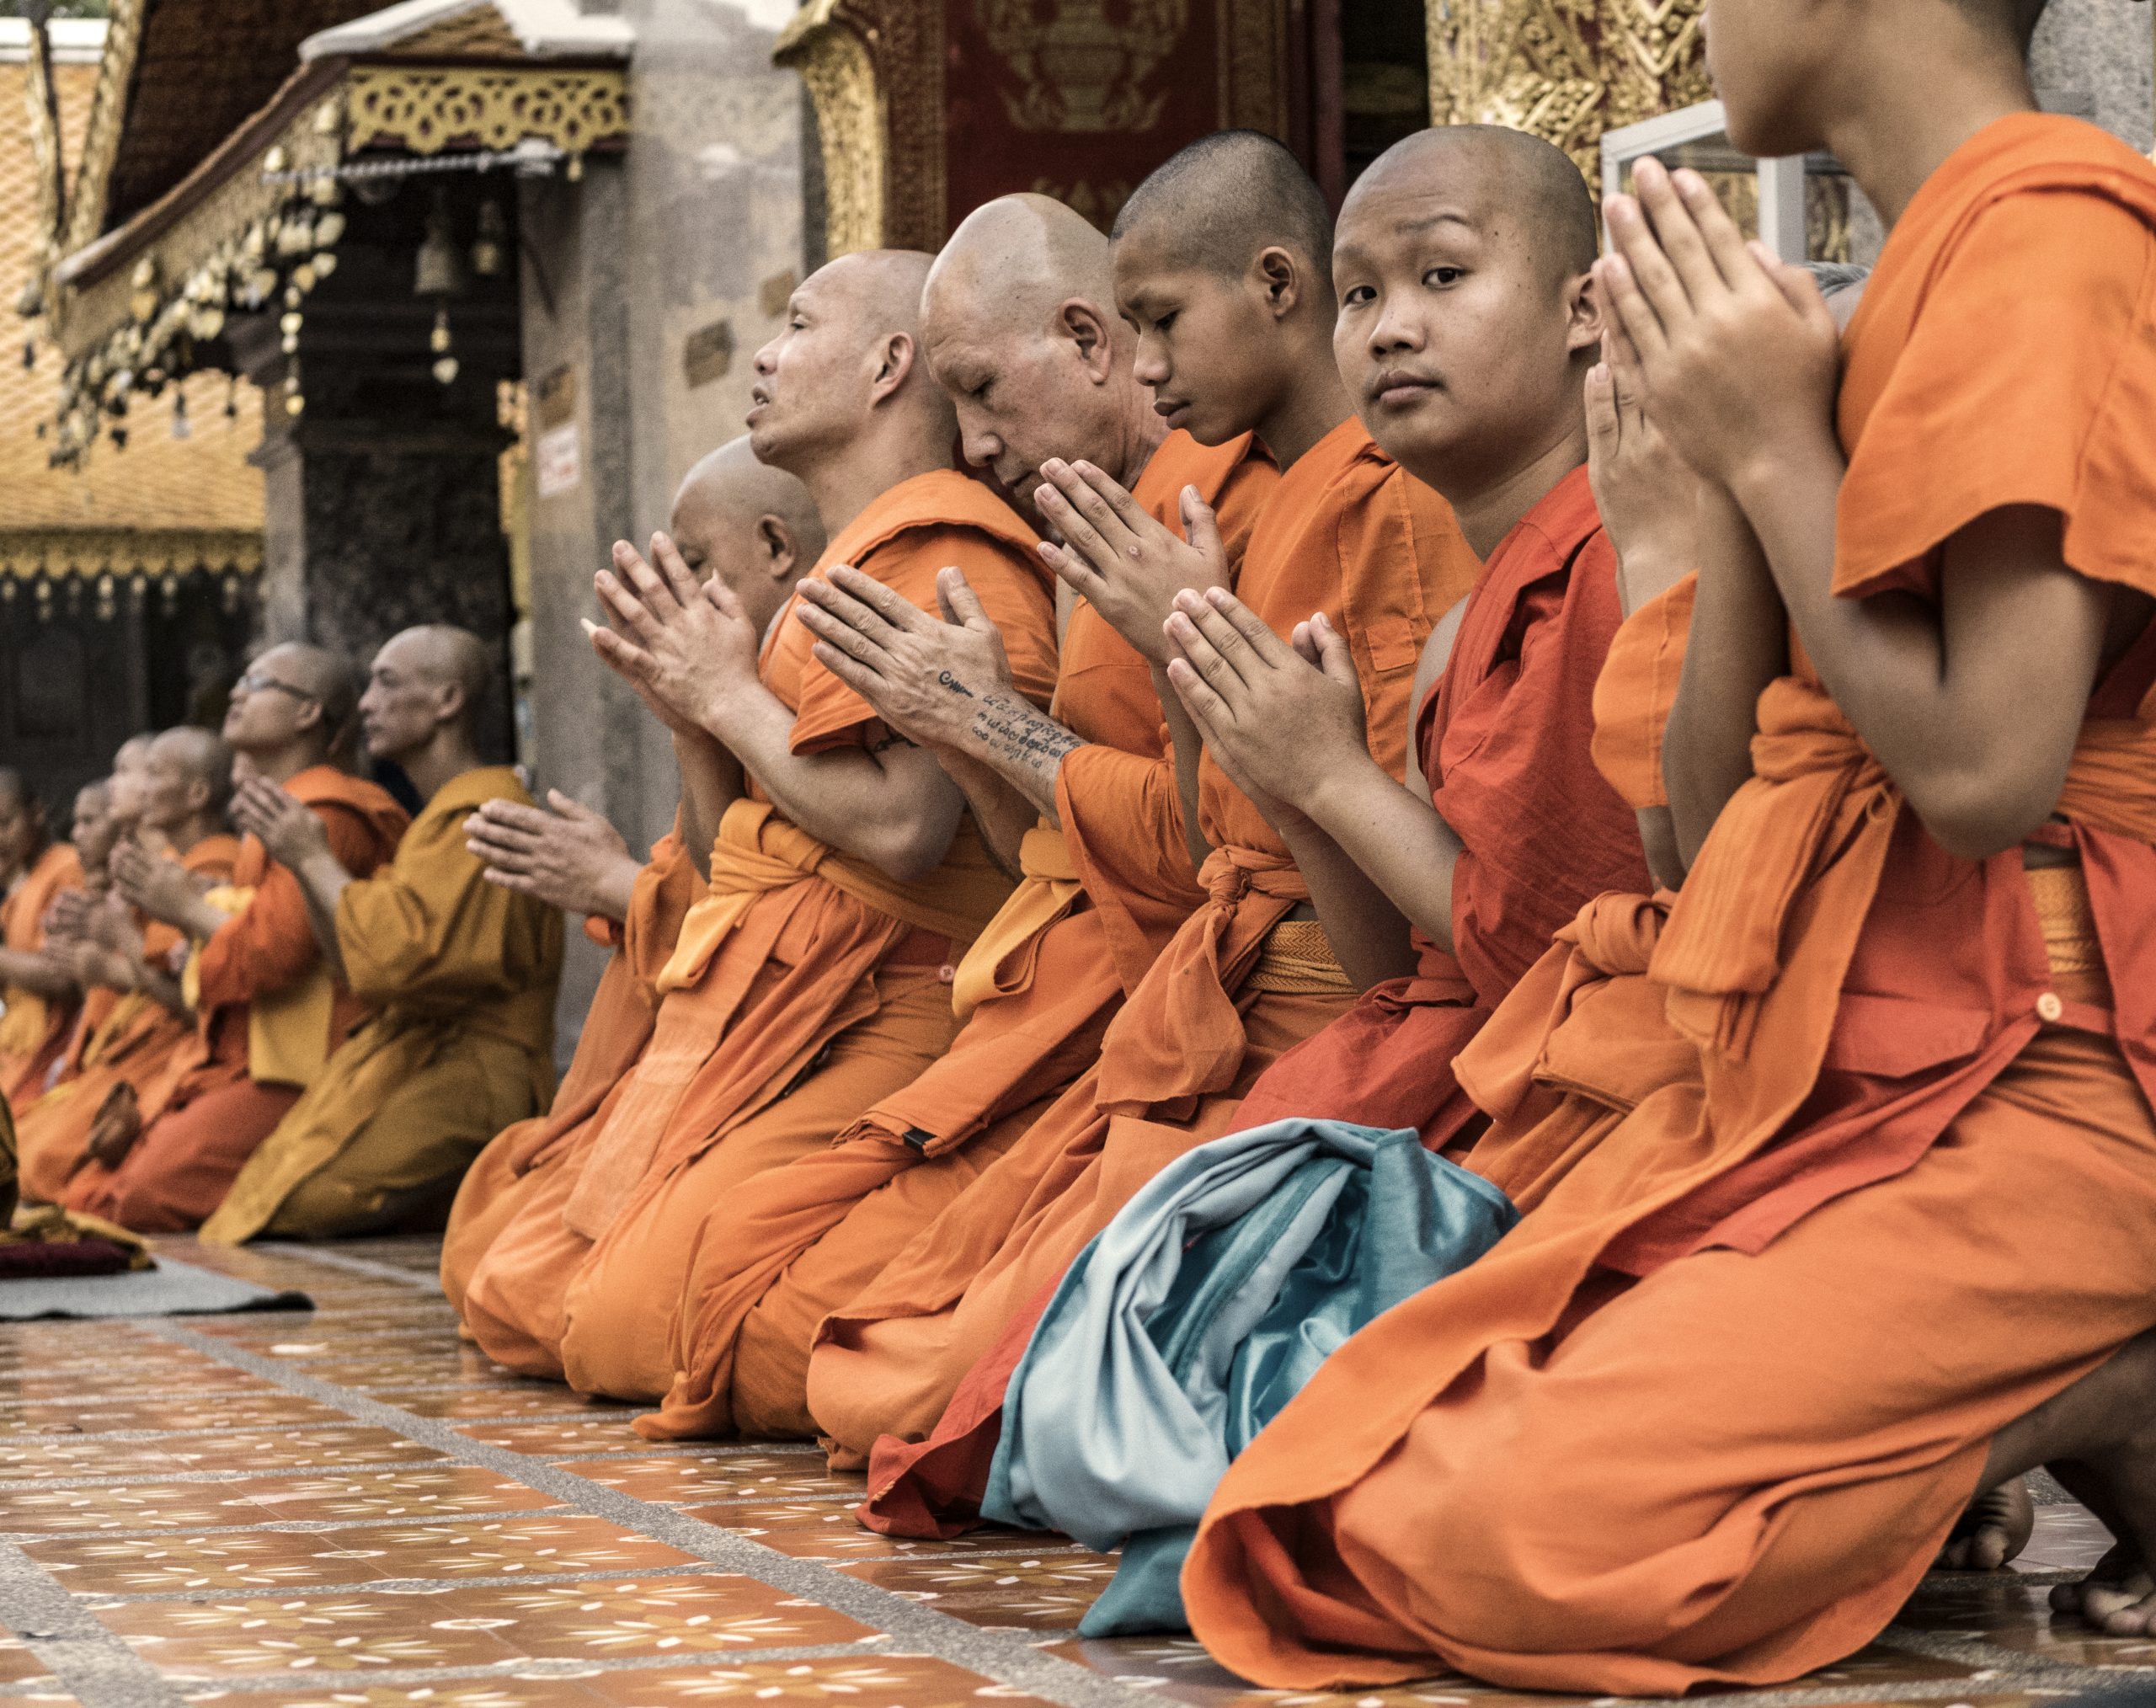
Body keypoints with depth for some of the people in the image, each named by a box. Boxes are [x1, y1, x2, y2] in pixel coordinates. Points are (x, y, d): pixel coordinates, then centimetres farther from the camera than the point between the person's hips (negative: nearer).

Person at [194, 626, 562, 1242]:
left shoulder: (479, 814, -12)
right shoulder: (447, 813, 21)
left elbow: (397, 955, -22)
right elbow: (353, 962, 20)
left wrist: (316, 859, -10)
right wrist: (302, 860, 10)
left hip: (467, 1077, -10)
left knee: (291, 1202, -22)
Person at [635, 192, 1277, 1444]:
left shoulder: (1236, 507, -13)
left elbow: (1199, 843, -22)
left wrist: (997, 721, -9)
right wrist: (943, 721, 8)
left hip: (1123, 1035, -10)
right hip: (1040, 1019, 10)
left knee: (792, 1342, -14)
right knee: (740, 1257, 4)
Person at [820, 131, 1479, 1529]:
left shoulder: (1398, 501, -12)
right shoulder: (1266, 505, 16)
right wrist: (1181, 656, 7)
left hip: (1326, 1028, -10)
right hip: (1216, 1015, 10)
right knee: (878, 1372, 5)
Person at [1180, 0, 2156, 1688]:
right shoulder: (1931, 262, 18)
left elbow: (1986, 770, -22)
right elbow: (1715, 821, 15)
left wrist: (1777, 450, -10)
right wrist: (1739, 459, 2)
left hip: (2016, 1100, -9)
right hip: (1814, 1077, 9)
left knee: (1486, 1534, -22)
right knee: (1361, 1472, -4)